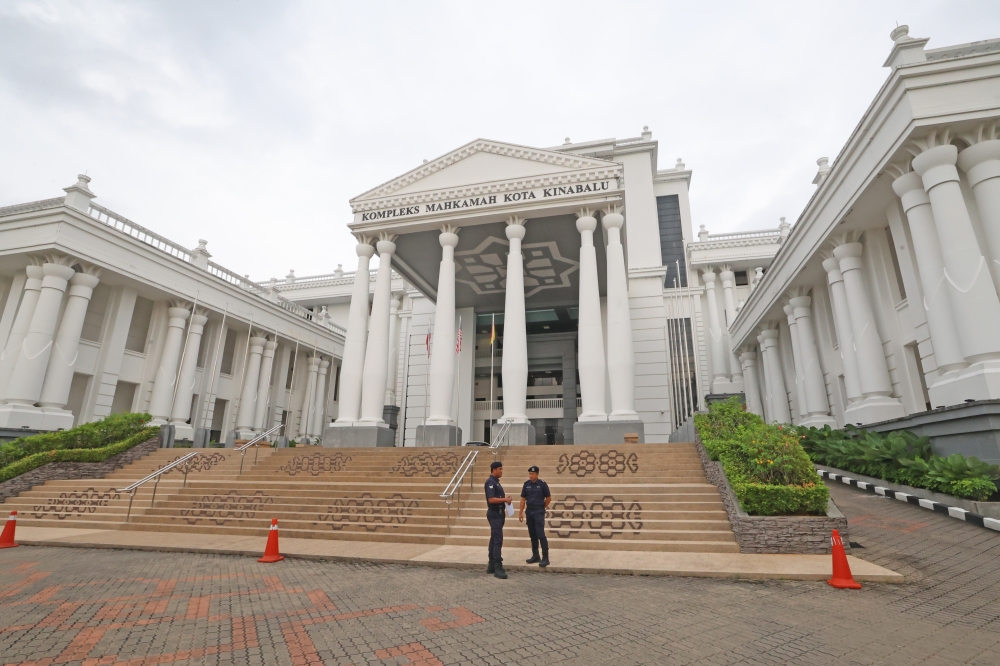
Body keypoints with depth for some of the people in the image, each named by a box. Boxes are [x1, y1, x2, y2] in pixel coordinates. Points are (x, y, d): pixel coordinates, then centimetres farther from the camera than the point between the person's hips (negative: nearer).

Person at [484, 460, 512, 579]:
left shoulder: (496, 482, 16)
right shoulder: (490, 482, -16)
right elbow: (491, 499, -24)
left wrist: (505, 500, 4)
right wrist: (505, 499, -18)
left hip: (498, 514, 10)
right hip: (494, 514, -10)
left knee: (494, 540, 13)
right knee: (498, 540, -11)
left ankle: (492, 566, 19)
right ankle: (498, 568, -10)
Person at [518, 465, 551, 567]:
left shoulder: (542, 484, -8)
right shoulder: (526, 484, 4)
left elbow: (548, 498, 1)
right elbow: (523, 499, 7)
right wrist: (520, 512, 4)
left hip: (539, 512, -5)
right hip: (529, 512, 5)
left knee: (540, 534, -10)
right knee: (532, 535, 11)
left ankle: (545, 558, -5)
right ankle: (535, 556, 21)